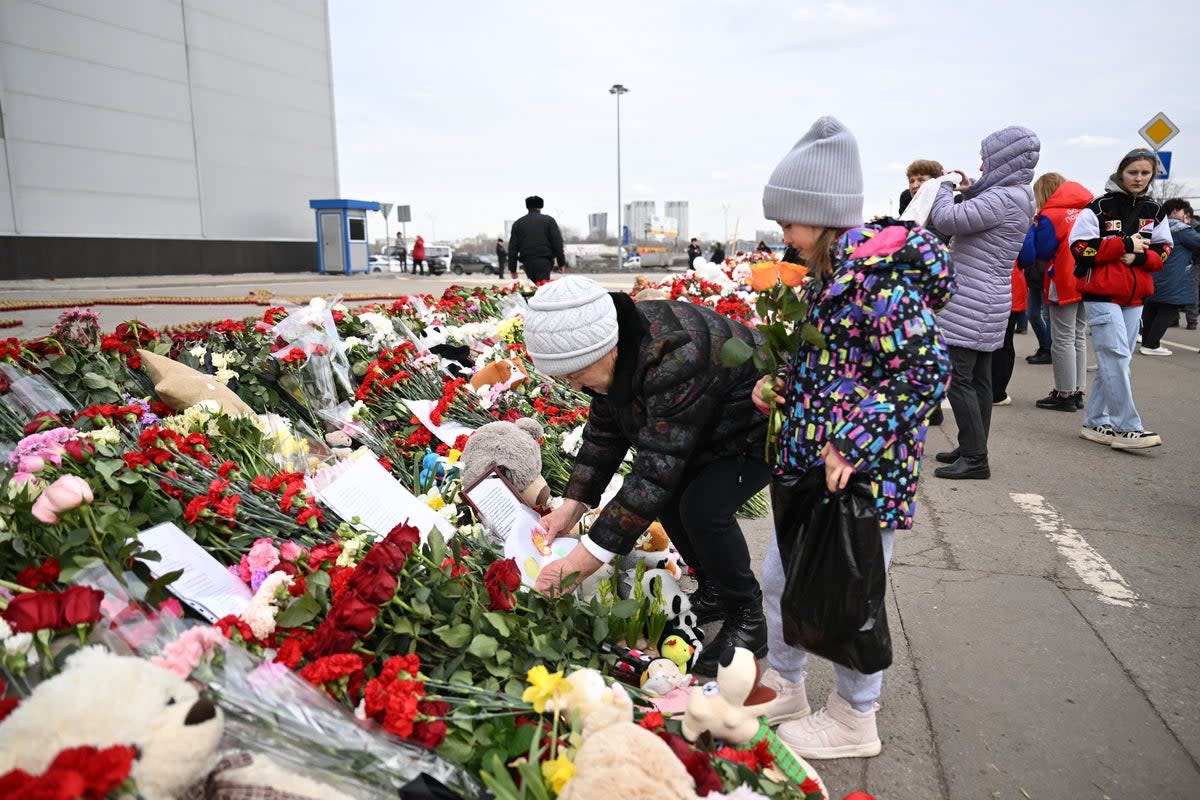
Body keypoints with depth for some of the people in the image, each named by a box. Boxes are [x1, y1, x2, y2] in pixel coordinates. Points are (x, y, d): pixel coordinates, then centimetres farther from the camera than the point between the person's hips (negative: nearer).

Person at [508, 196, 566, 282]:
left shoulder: (518, 223, 12)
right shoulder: (548, 220, 5)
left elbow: (512, 247, 9)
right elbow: (557, 243, 0)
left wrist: (512, 268, 11)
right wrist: (561, 263, 5)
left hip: (527, 262, 3)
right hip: (544, 262, -3)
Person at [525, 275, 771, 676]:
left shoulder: (676, 358, -40)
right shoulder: (614, 347, -14)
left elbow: (657, 467, -39)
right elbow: (603, 432, -2)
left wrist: (590, 555, -37)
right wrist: (572, 505, -9)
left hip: (765, 423, -8)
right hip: (712, 427, 8)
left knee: (703, 506, -23)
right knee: (669, 494, -4)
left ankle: (747, 620, 0)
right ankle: (714, 592, 18)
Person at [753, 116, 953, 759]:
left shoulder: (878, 276, -21)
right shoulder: (833, 267, 7)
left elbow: (927, 370, -22)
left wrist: (854, 447, -23)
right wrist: (783, 381, 3)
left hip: (864, 471, -9)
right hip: (813, 461, 9)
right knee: (780, 575, 19)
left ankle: (854, 719, 32)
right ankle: (784, 688, 40)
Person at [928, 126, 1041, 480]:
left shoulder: (1003, 198, -17)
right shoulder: (1016, 197, 15)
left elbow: (947, 219, -22)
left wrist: (946, 186, -4)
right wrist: (970, 190, 15)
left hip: (971, 305, -11)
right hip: (985, 303, 11)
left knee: (957, 378, -10)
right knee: (978, 378, 13)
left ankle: (974, 458, -6)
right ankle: (973, 449, 20)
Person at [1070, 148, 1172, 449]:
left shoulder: (1154, 211, 11)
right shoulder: (1100, 207, -5)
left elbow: (1163, 252, 11)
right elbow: (1081, 247, -11)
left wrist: (1139, 256, -9)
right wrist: (1125, 244, -12)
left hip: (1135, 297, 6)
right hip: (1101, 294, -6)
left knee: (1113, 361, 7)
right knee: (1116, 357, -13)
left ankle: (1095, 423, 15)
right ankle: (1126, 427, -10)